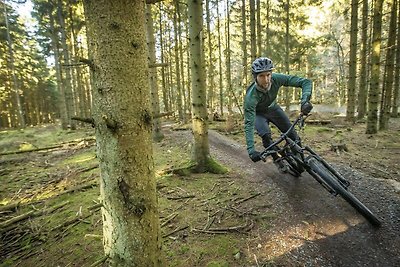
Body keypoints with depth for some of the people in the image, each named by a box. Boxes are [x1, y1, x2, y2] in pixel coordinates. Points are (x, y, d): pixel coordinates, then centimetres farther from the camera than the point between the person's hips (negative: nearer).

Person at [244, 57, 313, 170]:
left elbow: (306, 82, -28)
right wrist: (251, 150, -48)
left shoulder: (277, 79, -30)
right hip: (258, 113, -3)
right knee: (266, 135, -28)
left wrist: (305, 100, -48)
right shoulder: (251, 96, -38)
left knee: (293, 135, -7)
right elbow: (249, 123, -40)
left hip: (273, 108, 3)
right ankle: (277, 159, 1)